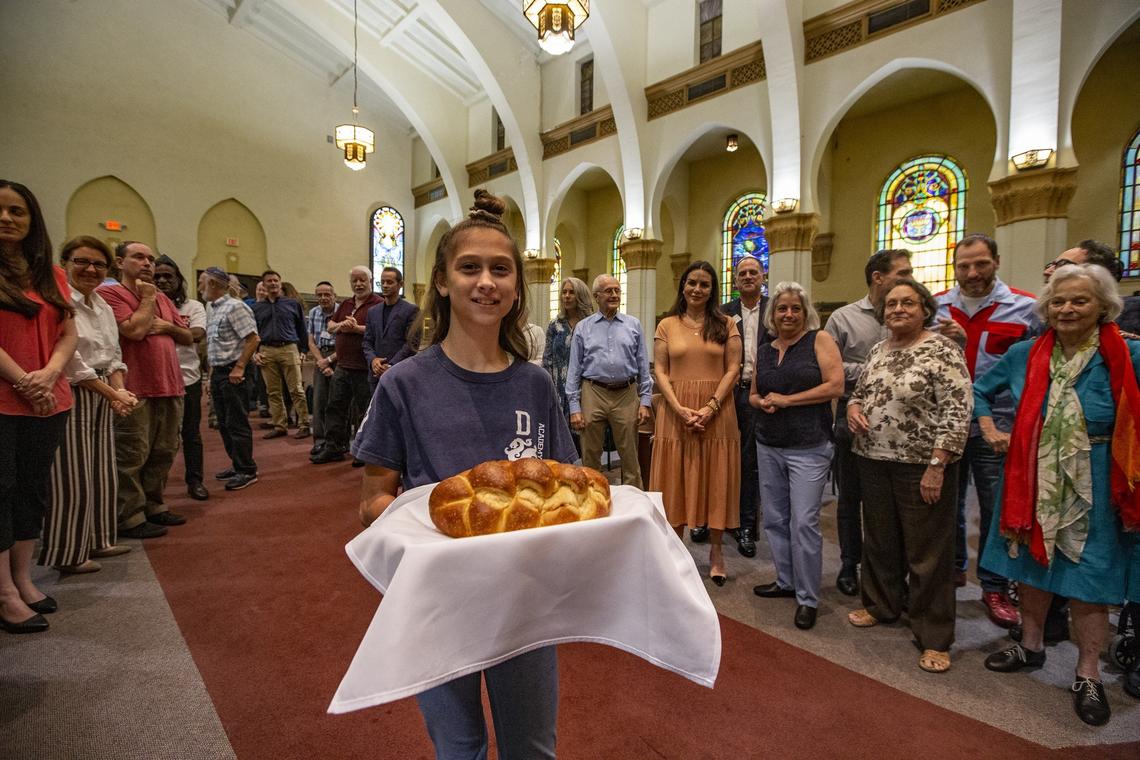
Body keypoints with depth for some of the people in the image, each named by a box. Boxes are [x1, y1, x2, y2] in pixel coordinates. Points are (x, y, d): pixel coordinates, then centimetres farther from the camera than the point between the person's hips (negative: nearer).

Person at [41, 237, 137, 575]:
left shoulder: (103, 306, 13)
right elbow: (70, 360, -16)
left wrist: (120, 388, -4)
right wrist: (112, 393, -13)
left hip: (103, 396, 8)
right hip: (71, 396, -8)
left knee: (101, 474, 14)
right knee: (72, 479, -1)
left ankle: (97, 540, 27)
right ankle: (67, 553, 13)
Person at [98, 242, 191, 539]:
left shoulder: (163, 299, 19)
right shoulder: (110, 293, -4)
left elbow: (188, 338, 20)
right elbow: (135, 330, -17)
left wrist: (167, 326, -1)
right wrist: (148, 297, -4)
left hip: (170, 388, 7)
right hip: (136, 390, -7)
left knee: (163, 454, 13)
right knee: (132, 456, -1)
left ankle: (154, 506, 25)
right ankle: (130, 518, 8)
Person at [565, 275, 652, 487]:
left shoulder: (633, 325, 9)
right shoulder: (583, 327, 6)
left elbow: (643, 366, 8)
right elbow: (574, 369, 3)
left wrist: (645, 401, 0)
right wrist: (574, 407, -3)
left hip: (627, 395, 1)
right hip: (593, 394, 0)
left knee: (631, 460, 7)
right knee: (590, 458, 9)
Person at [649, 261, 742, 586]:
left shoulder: (726, 325, 6)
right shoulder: (667, 325, 7)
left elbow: (732, 370, -1)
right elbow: (660, 371, 1)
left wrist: (710, 407, -14)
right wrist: (681, 409, -12)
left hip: (716, 412, 0)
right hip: (675, 412, 1)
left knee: (715, 480, 6)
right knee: (677, 481, 6)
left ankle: (716, 552, 20)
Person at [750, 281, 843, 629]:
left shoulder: (819, 340, -3)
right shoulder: (764, 351, 12)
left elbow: (835, 386, -11)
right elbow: (753, 394, 19)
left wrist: (787, 399, -12)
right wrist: (762, 402, -4)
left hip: (808, 447, -5)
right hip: (768, 446, 6)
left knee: (804, 521, -5)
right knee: (774, 518, 12)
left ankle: (808, 598, 11)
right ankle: (785, 581, 29)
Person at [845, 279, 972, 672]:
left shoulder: (942, 351, -11)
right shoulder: (878, 349, 9)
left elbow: (957, 413, -16)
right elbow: (859, 391, 21)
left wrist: (936, 466, -19)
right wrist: (853, 407, -2)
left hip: (921, 466, -6)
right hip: (873, 462, 6)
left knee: (927, 551, 5)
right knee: (880, 539, 18)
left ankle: (934, 638, 20)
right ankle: (882, 604, 39)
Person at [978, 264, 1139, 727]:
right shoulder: (1025, 355, 0)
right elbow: (980, 390, 13)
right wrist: (990, 431, 2)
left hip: (1091, 488, -3)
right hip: (1032, 481, 3)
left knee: (1087, 578, 7)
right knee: (1030, 565, 16)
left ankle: (1087, 675, 25)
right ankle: (1031, 646, 36)